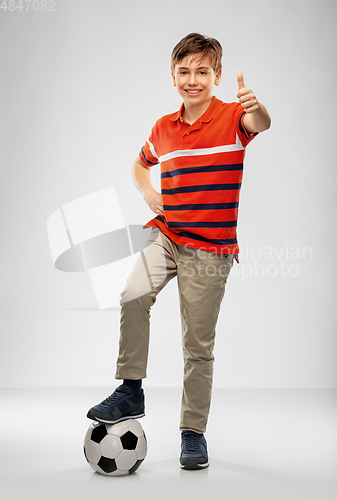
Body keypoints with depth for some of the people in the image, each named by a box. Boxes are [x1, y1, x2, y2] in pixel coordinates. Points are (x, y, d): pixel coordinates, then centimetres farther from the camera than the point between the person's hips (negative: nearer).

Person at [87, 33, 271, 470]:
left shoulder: (231, 118, -6)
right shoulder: (163, 129, 8)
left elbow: (260, 124, -30)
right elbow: (141, 163, 27)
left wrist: (256, 107, -54)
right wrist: (148, 193, 6)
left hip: (211, 248, -3)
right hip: (166, 233, 3)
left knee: (198, 346, 3)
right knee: (133, 295, -26)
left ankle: (193, 433, 18)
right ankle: (131, 392, -10)